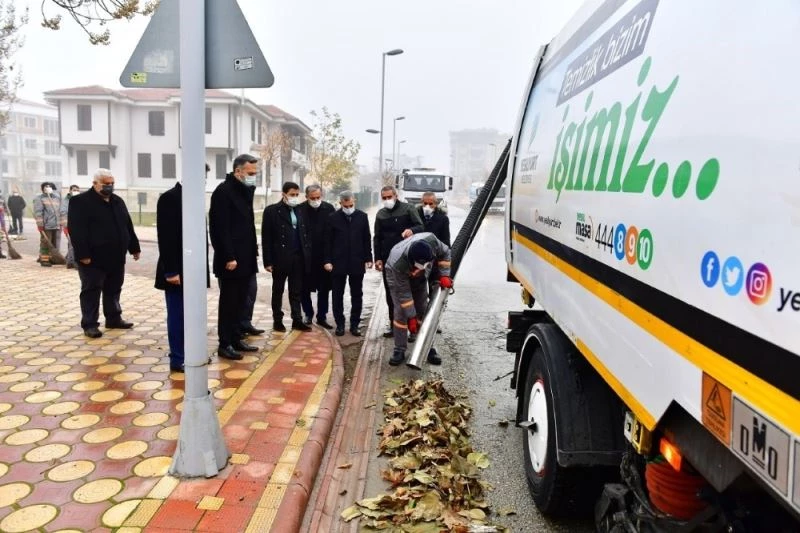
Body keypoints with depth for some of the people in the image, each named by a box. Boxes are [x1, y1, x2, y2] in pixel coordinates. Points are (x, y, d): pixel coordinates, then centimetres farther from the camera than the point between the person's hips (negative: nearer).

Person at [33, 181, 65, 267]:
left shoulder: (57, 198, 19)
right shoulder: (39, 199, 2)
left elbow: (61, 212, 20)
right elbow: (38, 212, -7)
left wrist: (64, 223, 13)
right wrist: (40, 224, -15)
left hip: (57, 225, 5)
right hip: (46, 226, -5)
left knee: (55, 244, 8)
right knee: (45, 243, -3)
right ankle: (44, 260, 2)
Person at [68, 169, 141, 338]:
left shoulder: (118, 201, 14)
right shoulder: (80, 202, -7)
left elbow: (128, 226, 17)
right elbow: (76, 230, -14)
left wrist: (134, 248, 13)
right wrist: (83, 254, -20)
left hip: (116, 257, 7)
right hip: (93, 258, -6)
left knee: (113, 290, 14)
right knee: (91, 291, 0)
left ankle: (114, 319, 25)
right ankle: (89, 324, 6)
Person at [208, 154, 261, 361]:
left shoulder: (245, 190, 14)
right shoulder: (223, 191, -13)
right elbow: (220, 228, -18)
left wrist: (252, 248, 12)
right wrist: (229, 257, -21)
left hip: (245, 258, 8)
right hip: (231, 260, -8)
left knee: (239, 302, 14)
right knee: (228, 303, 0)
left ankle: (236, 339, 24)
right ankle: (225, 344, 9)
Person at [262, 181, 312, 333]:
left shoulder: (299, 211, 11)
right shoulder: (271, 210, -4)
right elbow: (266, 238, -7)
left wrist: (307, 254, 4)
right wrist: (268, 261, -11)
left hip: (298, 258, 4)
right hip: (280, 258, -4)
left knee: (296, 291, 9)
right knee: (278, 290, 8)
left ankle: (297, 320, 16)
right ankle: (277, 320, 18)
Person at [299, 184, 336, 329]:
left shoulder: (329, 208, -4)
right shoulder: (300, 209, -9)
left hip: (324, 256, 1)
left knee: (324, 288, 9)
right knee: (304, 288, 9)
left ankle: (322, 316, 22)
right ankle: (308, 314, 27)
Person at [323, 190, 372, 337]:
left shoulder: (362, 217, 2)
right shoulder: (333, 218, -3)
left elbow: (367, 239, 6)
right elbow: (328, 241, -1)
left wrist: (368, 258, 2)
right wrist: (327, 260, -6)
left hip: (357, 263, 2)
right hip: (338, 263, -1)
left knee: (357, 295, 7)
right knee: (338, 295, 6)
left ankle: (354, 324, 17)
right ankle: (340, 324, 17)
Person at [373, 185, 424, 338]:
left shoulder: (408, 209, -2)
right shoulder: (380, 214, 12)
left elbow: (420, 226, -9)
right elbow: (377, 238, 14)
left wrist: (411, 230, -32)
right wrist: (377, 258, 6)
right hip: (388, 259, 4)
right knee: (390, 293, 9)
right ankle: (393, 324, 19)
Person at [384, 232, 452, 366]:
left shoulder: (431, 240, -37)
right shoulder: (398, 263, -44)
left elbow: (444, 252, -13)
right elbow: (403, 292, -32)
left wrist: (444, 275, -19)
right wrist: (411, 317, -26)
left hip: (419, 278, 4)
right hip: (398, 276, -4)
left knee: (423, 310, 2)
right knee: (401, 312, -11)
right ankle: (399, 350, 1)